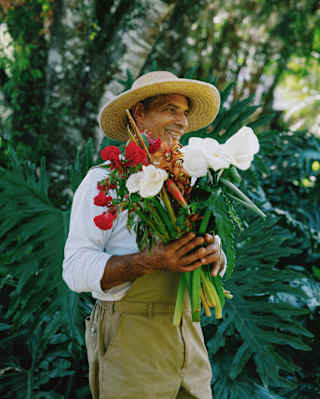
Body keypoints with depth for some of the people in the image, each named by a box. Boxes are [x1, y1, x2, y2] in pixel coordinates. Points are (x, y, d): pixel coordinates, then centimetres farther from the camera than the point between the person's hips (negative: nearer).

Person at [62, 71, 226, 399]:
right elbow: (76, 270, -14)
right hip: (129, 344, -5)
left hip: (188, 337, 6)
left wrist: (214, 253, -13)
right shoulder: (103, 182, -5)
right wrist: (152, 262, -27)